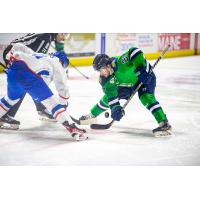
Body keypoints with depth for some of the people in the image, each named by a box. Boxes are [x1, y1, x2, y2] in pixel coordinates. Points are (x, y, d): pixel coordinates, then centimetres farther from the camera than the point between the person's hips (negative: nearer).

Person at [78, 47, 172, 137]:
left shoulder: (120, 62, -39)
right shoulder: (106, 80, -17)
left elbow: (135, 52, -43)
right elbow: (111, 95, -15)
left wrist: (141, 69, -43)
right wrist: (115, 108, -28)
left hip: (145, 76, -7)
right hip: (129, 84, 7)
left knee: (146, 97, -31)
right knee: (108, 97, 6)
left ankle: (164, 124, -32)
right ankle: (92, 115, 29)